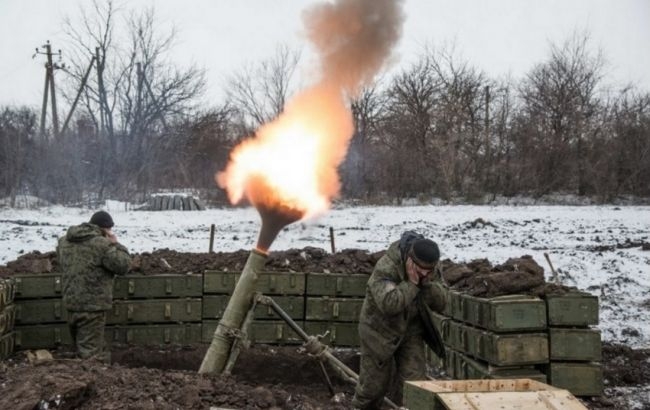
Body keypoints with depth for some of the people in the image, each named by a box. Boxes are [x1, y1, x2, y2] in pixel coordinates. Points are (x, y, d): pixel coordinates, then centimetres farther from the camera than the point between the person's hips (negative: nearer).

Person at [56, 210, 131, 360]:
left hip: (71, 302, 7)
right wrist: (115, 245, -2)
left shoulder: (65, 241, 8)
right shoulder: (101, 244, -17)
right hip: (92, 304, -7)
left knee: (80, 346, 20)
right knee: (90, 350, -4)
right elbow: (123, 265, -13)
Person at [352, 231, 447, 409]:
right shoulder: (385, 267, -29)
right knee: (374, 382, 8)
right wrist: (411, 283, -37)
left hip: (411, 330, 4)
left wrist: (427, 282, -27)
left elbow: (440, 303, -12)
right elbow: (389, 304, -41)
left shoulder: (430, 270, -9)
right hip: (380, 330, -4)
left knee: (414, 381, -3)